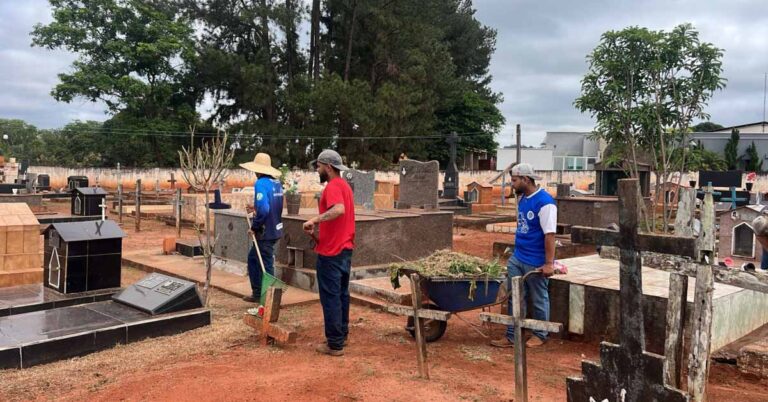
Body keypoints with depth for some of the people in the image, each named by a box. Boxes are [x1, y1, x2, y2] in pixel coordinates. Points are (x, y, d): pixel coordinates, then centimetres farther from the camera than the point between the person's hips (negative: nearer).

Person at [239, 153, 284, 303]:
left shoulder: (261, 184, -17)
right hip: (275, 229, 9)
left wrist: (254, 227, -15)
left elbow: (263, 210, -27)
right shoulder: (277, 183, 9)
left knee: (266, 265, 4)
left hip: (265, 232, -9)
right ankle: (258, 293, 24)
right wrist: (255, 208, 16)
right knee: (253, 258, 19)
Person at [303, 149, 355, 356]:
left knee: (331, 297, -2)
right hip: (344, 249, 10)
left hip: (331, 252, -10)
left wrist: (315, 219, -31)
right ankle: (341, 335, 25)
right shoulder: (344, 185, 15)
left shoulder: (333, 186, -17)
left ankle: (334, 344, 4)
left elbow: (339, 210, -35)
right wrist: (319, 224, 11)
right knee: (342, 294, 16)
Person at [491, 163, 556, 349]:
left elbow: (550, 234, -21)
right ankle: (512, 337, 17)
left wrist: (549, 263, -22)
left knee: (539, 300, 10)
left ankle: (540, 335, 27)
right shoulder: (522, 198, 7)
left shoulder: (544, 202, -19)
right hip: (517, 258, 8)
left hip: (536, 263, -8)